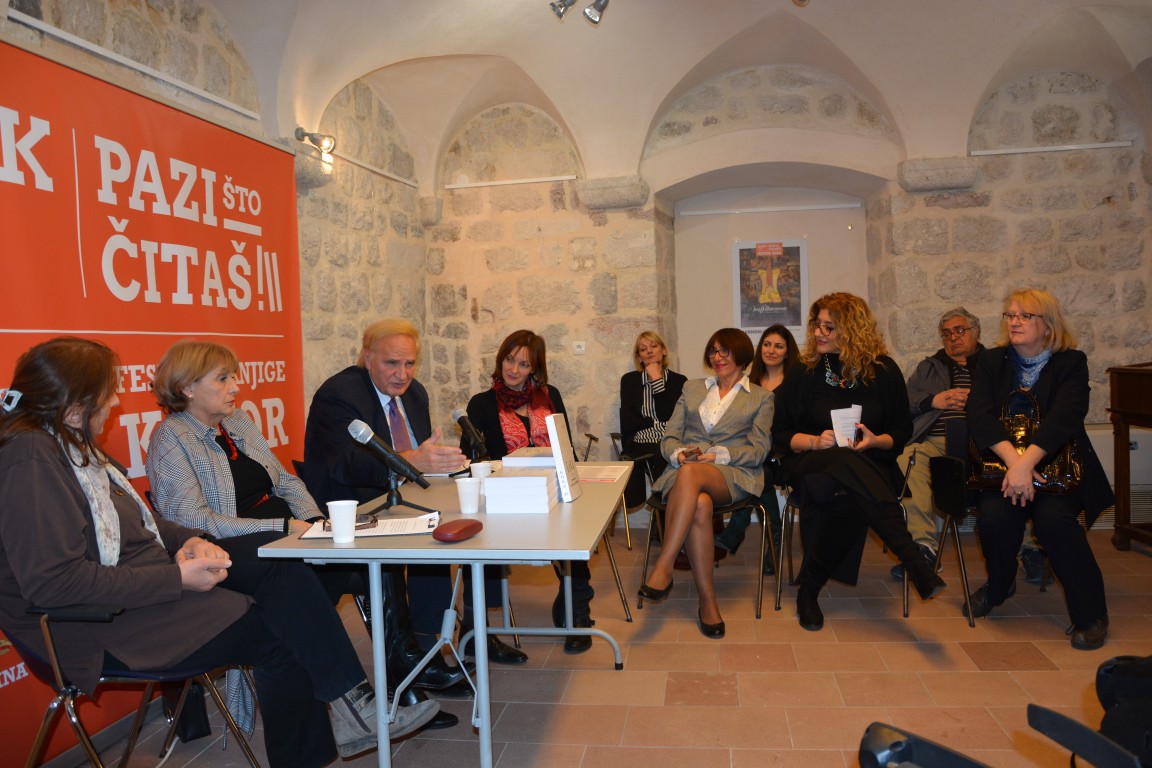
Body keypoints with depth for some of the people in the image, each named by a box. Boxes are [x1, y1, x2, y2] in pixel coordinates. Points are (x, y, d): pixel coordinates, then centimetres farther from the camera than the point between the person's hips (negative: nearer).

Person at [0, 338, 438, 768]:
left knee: (285, 573, -8)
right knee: (278, 636, -13)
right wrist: (178, 579, -24)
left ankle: (349, 705, -8)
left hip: (146, 580, 9)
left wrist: (188, 540, -4)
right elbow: (52, 582, -28)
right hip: (103, 625, -9)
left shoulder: (72, 445, 12)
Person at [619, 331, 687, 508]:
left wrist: (657, 381, 1)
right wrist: (659, 423, 0)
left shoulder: (679, 380, 12)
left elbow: (667, 415, -2)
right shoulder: (629, 380, 15)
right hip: (642, 445, 1)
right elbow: (627, 422, 4)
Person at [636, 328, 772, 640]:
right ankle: (707, 601, -29)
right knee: (699, 505, -37)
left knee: (690, 473, -39)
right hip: (684, 473, 2)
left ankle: (663, 569, -39)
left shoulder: (760, 398, 17)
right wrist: (679, 454, -7)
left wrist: (716, 455, -11)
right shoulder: (692, 388, 26)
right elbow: (668, 438, 17)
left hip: (733, 476, -2)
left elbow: (758, 450, 4)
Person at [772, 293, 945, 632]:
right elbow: (780, 433, 8)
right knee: (845, 460, -41)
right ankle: (912, 557, -50)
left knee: (847, 499, -41)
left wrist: (876, 441, -13)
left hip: (870, 467, 1)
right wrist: (815, 441, -12)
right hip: (812, 464, -1)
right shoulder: (803, 373, 7)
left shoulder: (883, 371, 6)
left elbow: (902, 430, 10)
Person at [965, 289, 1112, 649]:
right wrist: (1012, 459, -28)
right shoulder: (990, 362, 6)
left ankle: (1091, 615, -11)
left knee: (1052, 516, -31)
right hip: (1001, 463, 2)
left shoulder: (1071, 362, 0)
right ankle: (999, 587, 6)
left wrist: (1027, 462, -33)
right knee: (995, 515, -27)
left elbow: (1064, 417, -18)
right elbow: (978, 415, -10)